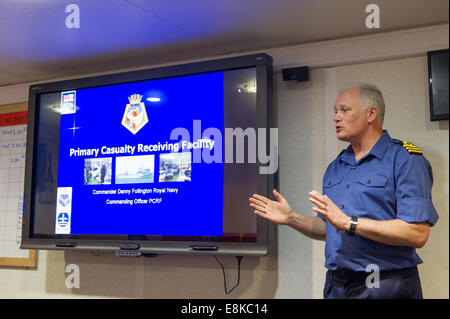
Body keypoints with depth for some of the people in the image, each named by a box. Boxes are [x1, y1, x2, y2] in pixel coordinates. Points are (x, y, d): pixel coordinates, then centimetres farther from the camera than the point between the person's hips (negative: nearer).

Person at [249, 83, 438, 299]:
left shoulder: (405, 159, -10)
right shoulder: (335, 167, 12)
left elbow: (417, 234, -20)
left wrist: (349, 222, -23)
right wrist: (292, 218, 1)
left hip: (384, 287, -6)